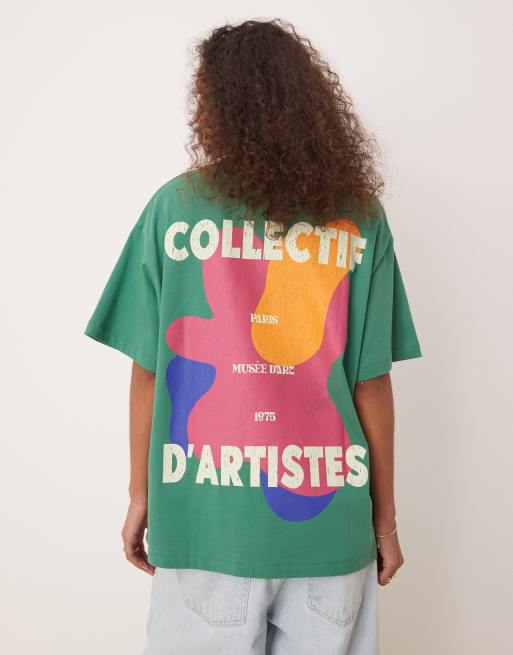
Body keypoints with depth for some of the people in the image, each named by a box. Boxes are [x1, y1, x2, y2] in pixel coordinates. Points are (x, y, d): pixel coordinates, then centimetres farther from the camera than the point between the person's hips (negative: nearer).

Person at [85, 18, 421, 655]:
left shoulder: (175, 207, -7)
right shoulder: (360, 218, -5)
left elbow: (148, 369, -5)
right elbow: (371, 383, -5)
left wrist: (140, 494, 8)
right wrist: (385, 518, 7)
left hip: (206, 522, 0)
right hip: (328, 523, 1)